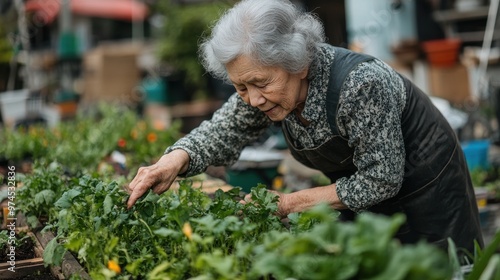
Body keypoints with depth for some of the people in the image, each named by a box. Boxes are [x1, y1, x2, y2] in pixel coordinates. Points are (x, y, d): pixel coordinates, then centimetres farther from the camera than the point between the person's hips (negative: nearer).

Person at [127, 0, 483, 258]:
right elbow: (220, 133, -9)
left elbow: (380, 180, -28)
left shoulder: (361, 84, -36)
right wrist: (173, 161, -30)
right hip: (362, 196, 6)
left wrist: (290, 204, -25)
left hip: (424, 192, -6)